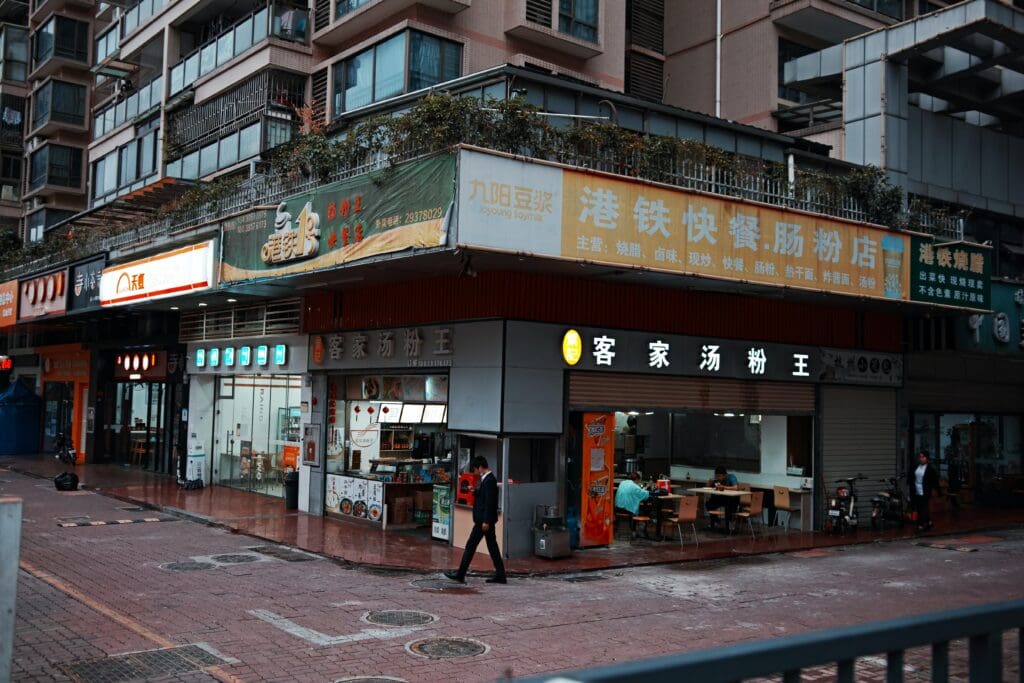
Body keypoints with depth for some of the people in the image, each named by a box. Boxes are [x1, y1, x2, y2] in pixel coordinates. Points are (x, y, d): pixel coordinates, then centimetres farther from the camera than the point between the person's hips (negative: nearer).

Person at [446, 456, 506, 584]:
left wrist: (485, 521, -22)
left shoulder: (489, 480, -17)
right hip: (486, 519, 10)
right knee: (492, 546, 10)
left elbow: (489, 502, -22)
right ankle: (500, 575, 12)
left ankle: (460, 574, 3)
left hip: (483, 519, -10)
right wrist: (475, 491, 7)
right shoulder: (487, 479, 13)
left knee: (471, 546, -3)